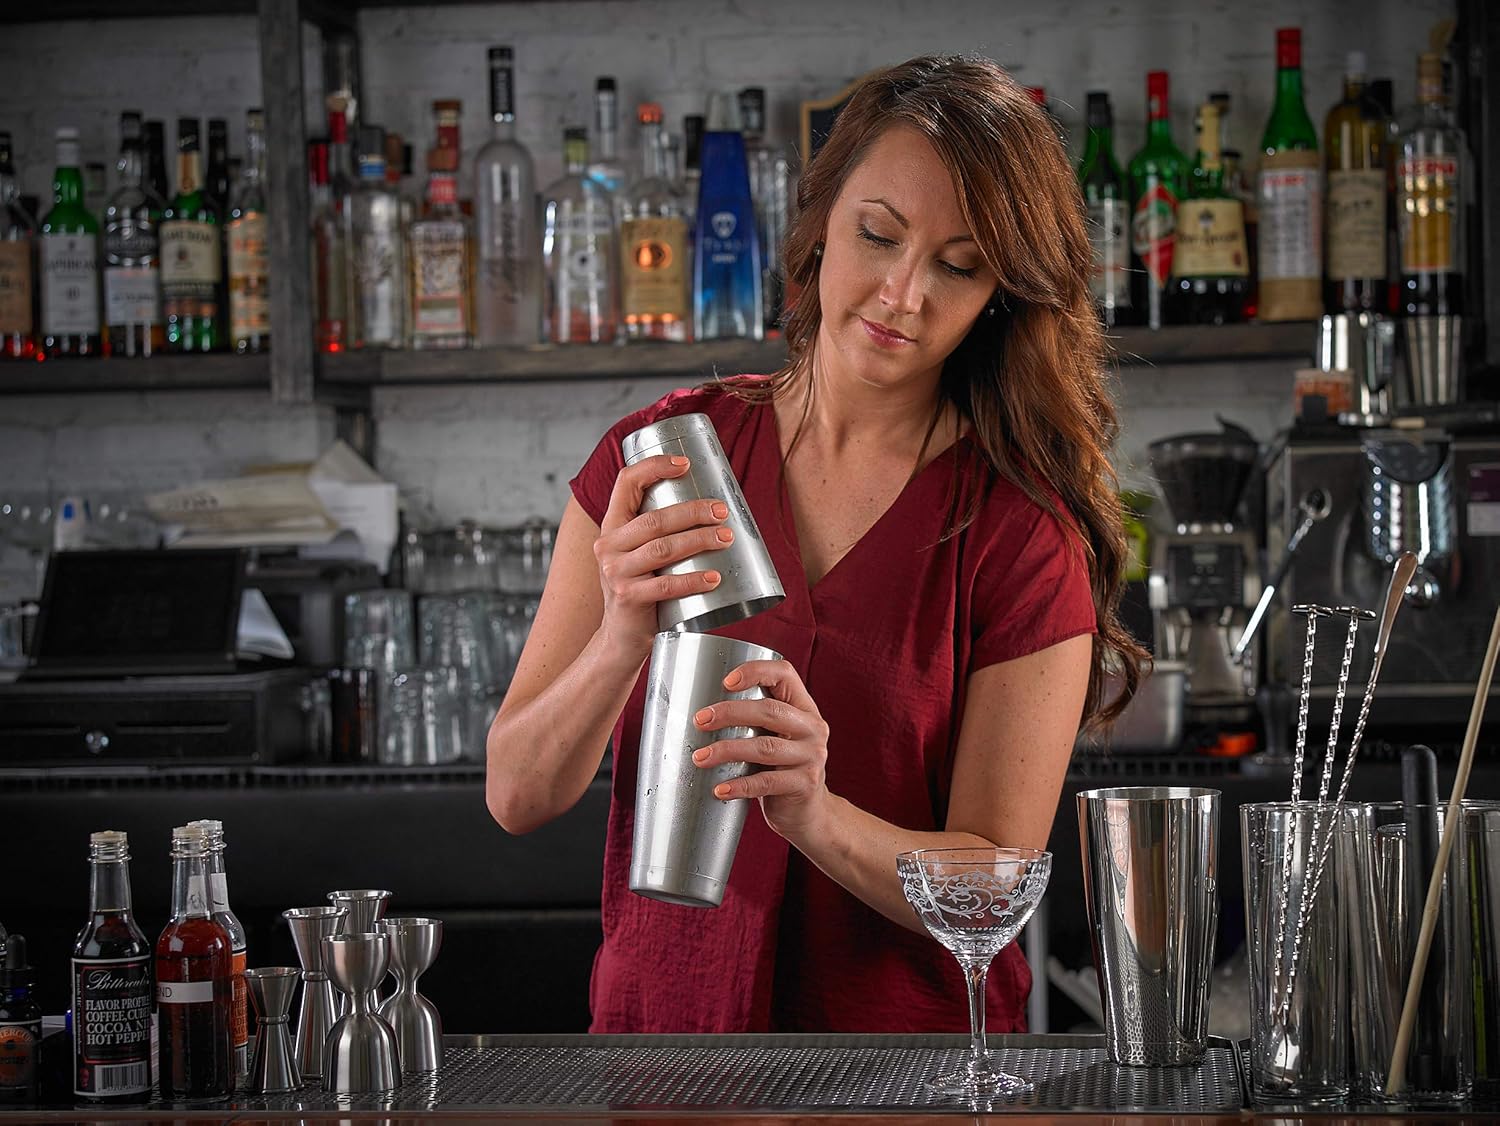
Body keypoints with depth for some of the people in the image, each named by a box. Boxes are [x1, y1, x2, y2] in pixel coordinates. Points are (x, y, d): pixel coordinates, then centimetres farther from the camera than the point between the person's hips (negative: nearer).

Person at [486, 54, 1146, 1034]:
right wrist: (624, 640, -18)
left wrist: (812, 814, -23)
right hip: (661, 1028, 3)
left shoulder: (1024, 530, -2)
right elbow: (517, 797, 0)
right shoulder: (663, 456, 5)